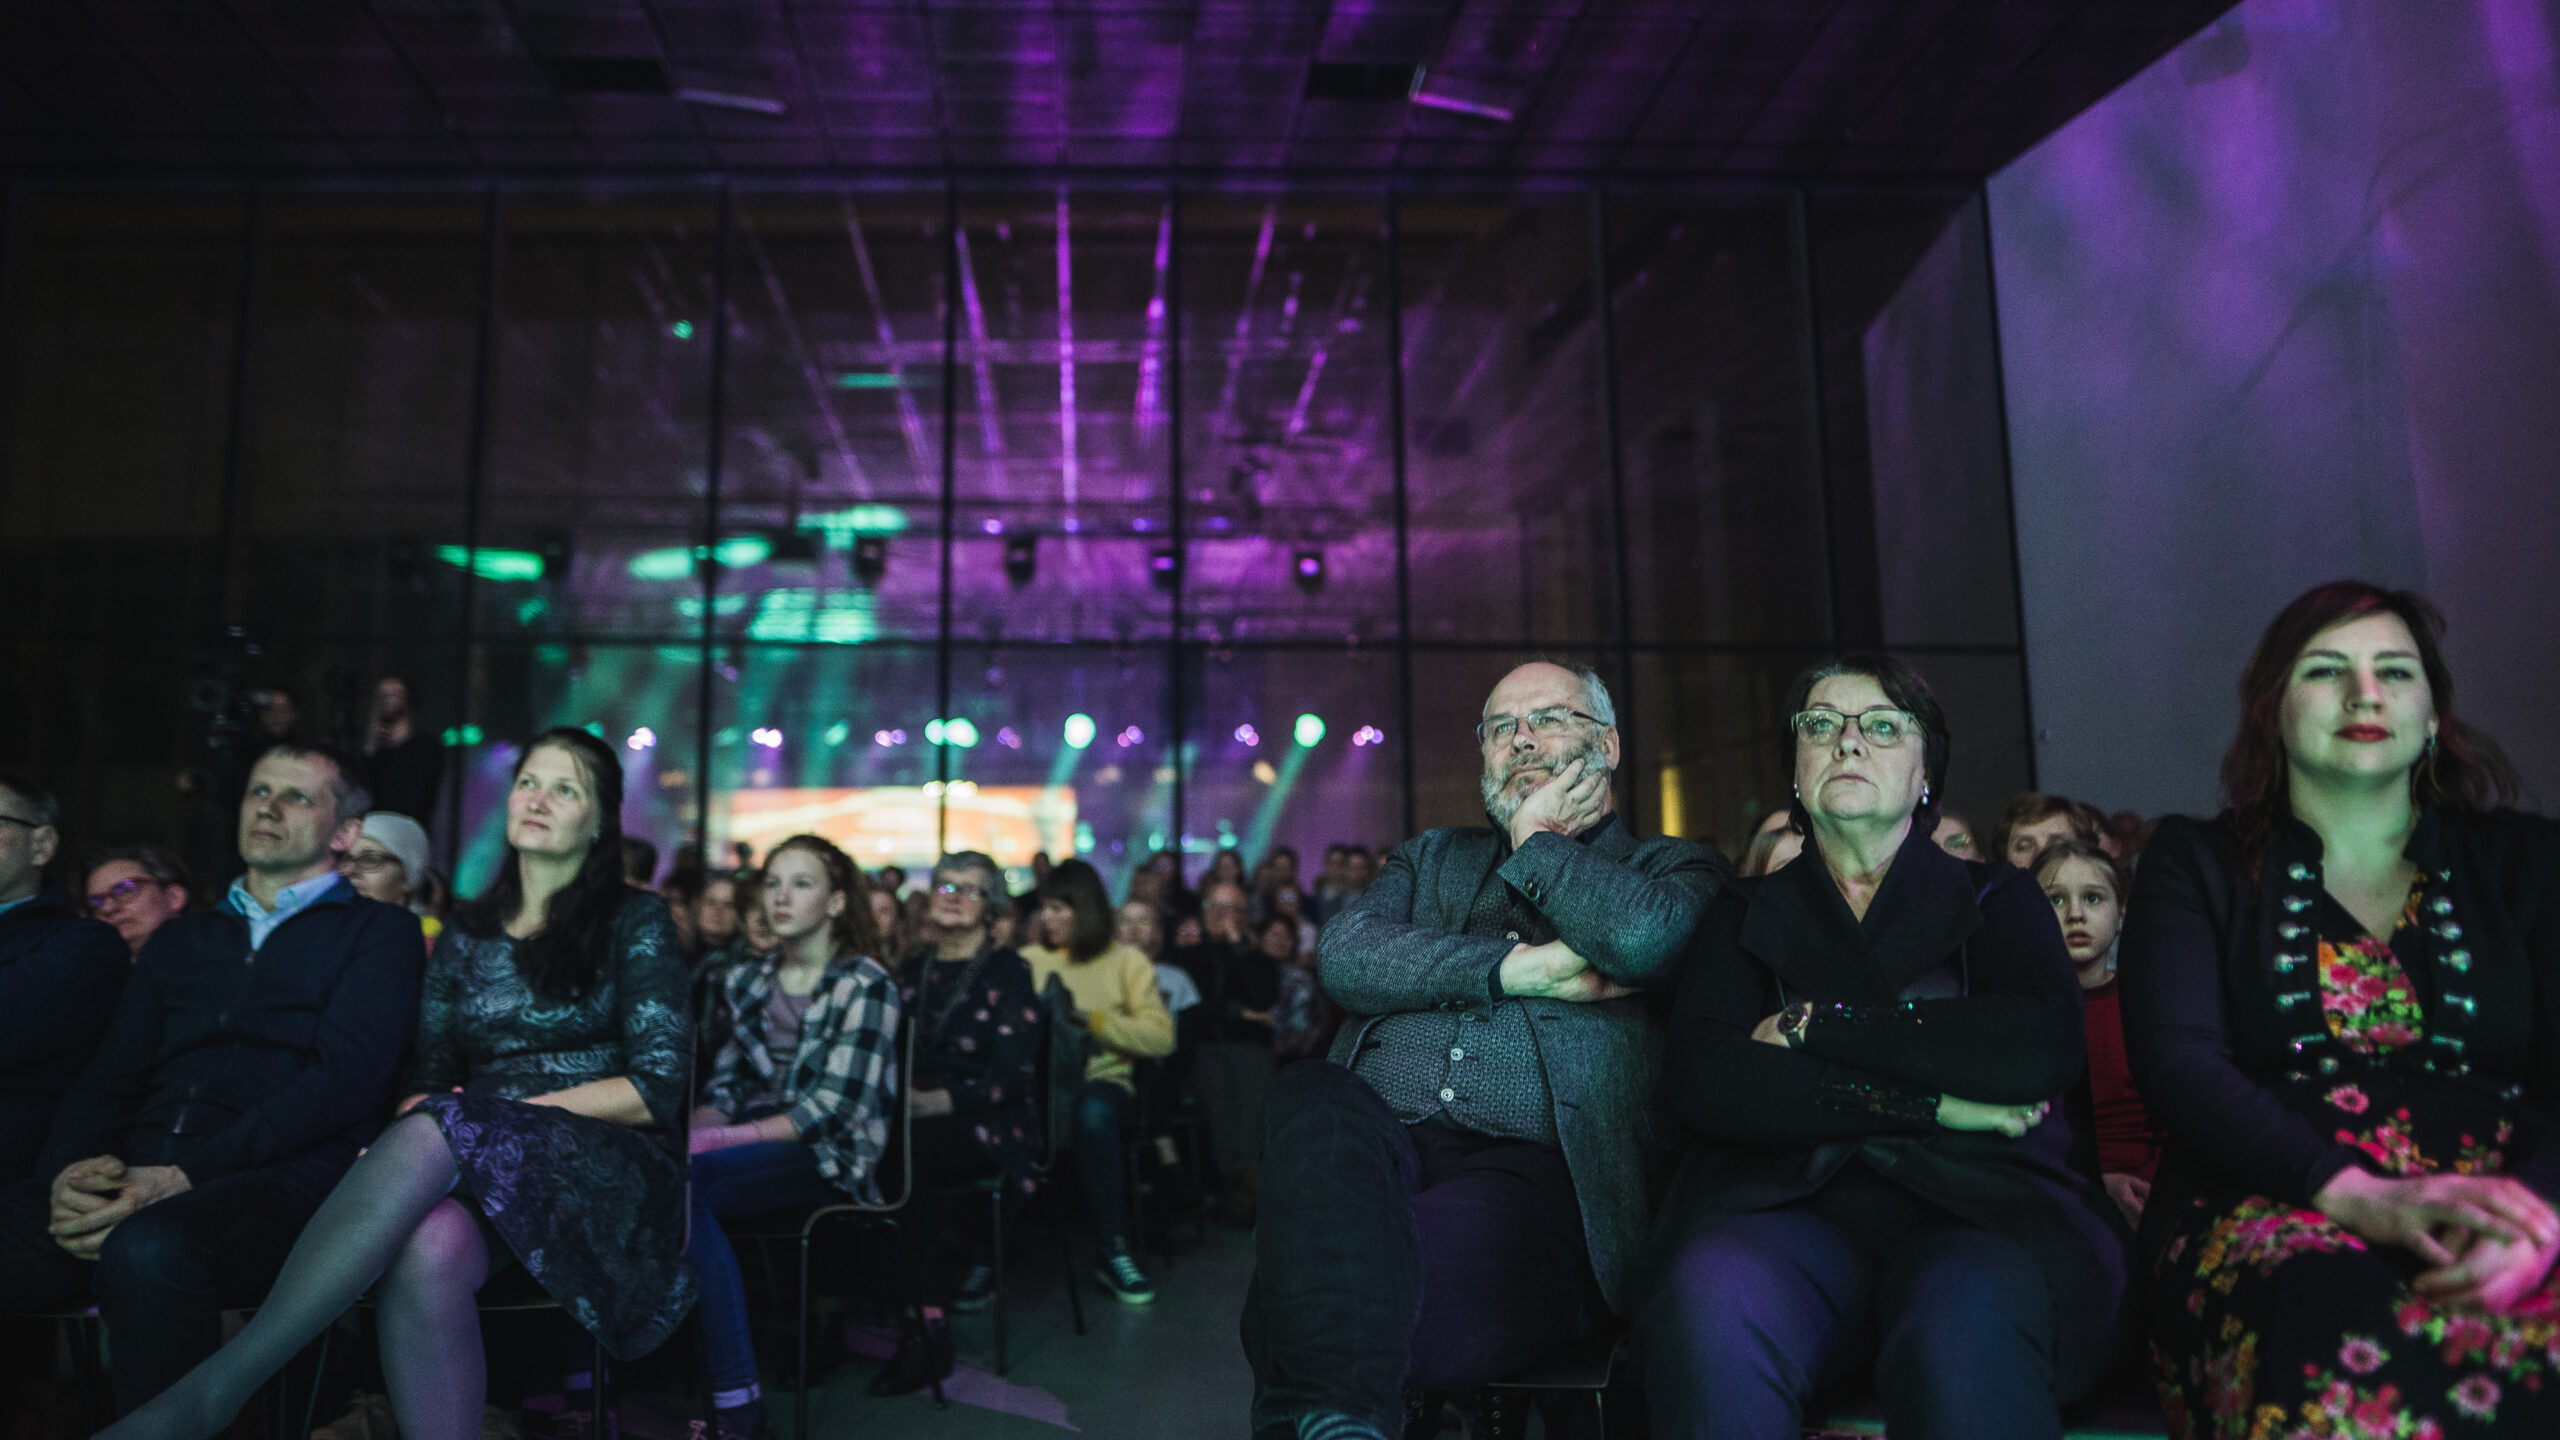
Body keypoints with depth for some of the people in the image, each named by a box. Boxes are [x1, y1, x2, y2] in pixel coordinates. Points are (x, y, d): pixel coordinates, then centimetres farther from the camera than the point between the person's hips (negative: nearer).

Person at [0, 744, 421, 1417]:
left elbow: (344, 1079, -4)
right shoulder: (180, 939, 29)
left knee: (148, 1249, -37)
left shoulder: (378, 932, 11)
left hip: (281, 1179, -4)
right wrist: (69, 1170, -5)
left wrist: (186, 1175, -15)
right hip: (133, 1181, 5)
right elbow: (109, 1077, 18)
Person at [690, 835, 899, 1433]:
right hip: (753, 1142, 5)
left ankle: (734, 1400, -24)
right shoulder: (747, 979, 16)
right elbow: (725, 1083, 15)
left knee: (682, 1180, -31)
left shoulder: (865, 984, -3)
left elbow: (836, 1105, -12)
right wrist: (692, 1131, -8)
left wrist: (732, 1138, -21)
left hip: (830, 1155, -5)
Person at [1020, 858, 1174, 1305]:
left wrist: (1091, 1017, -9)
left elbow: (1161, 1037, -3)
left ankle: (1115, 1251, -24)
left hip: (1103, 1079, -1)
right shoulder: (1028, 960, 18)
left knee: (1093, 1112, -39)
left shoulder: (1126, 962, 11)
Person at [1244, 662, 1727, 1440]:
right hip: (1378, 1135, 4)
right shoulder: (1431, 857, 30)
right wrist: (1510, 970, -5)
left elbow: (1644, 937, -10)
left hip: (1533, 1168, -4)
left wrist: (1537, 843, 7)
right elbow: (1343, 954, 7)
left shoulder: (1672, 867, 19)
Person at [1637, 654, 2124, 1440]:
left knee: (1960, 1324, -37)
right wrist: (1925, 1102, -8)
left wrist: (1812, 1024, -4)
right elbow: (1704, 1080, -1)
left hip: (1979, 1206, -1)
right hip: (1793, 1205, 1)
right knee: (1710, 1300, -34)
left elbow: (2045, 1048, -5)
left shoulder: (1996, 898, 18)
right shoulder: (1747, 913, 19)